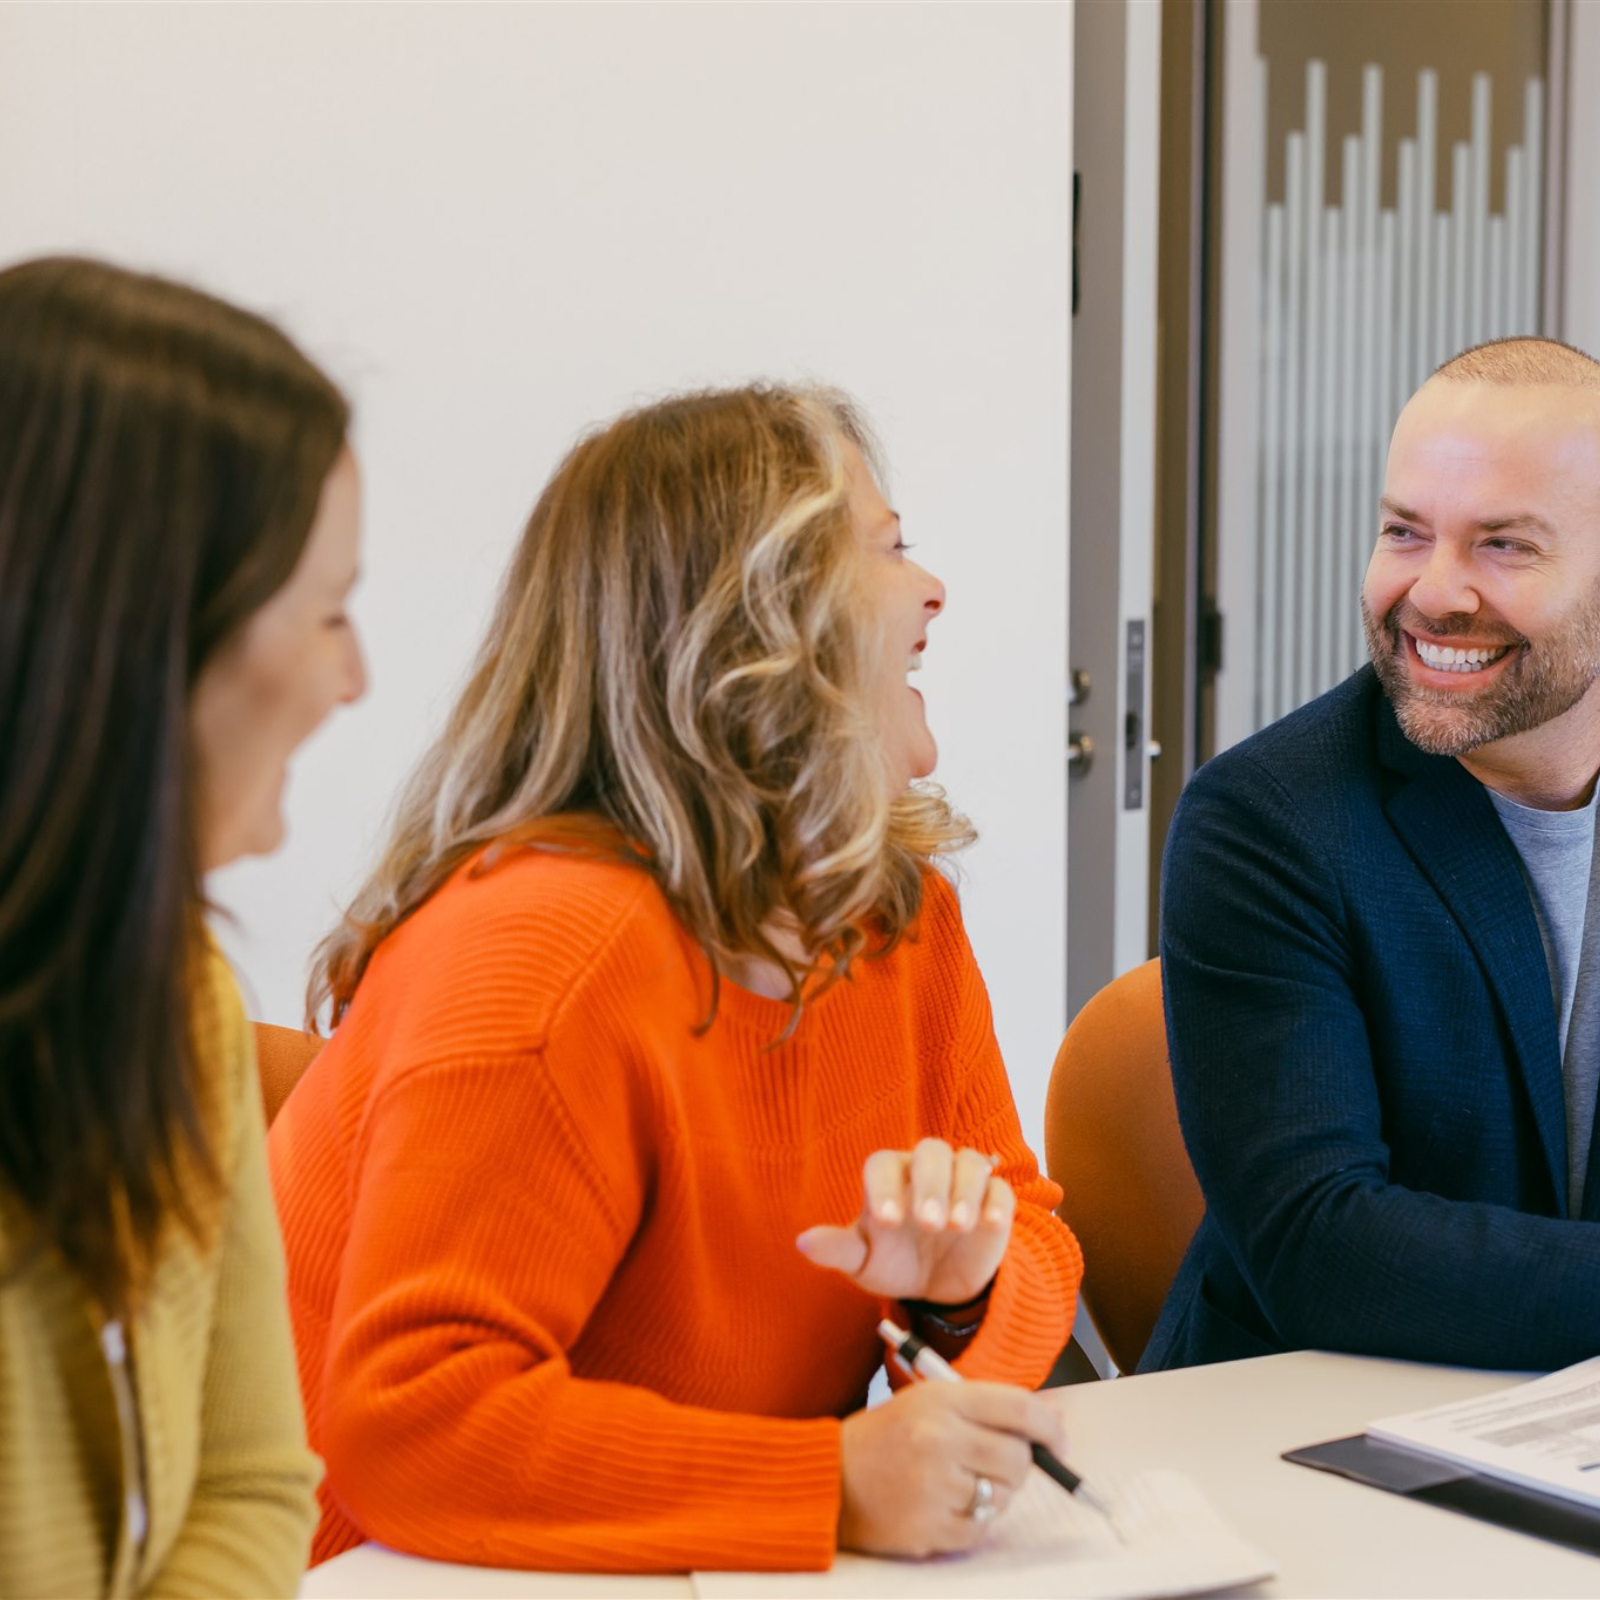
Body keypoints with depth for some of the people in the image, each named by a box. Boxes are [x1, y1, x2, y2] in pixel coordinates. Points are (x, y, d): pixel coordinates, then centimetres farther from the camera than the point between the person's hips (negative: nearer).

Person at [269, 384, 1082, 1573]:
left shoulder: (903, 909, 4)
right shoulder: (554, 951, -21)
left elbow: (1038, 1245, 11)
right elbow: (405, 1414, -27)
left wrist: (967, 1285, -13)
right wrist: (834, 1482, -33)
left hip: (730, 1563, 7)